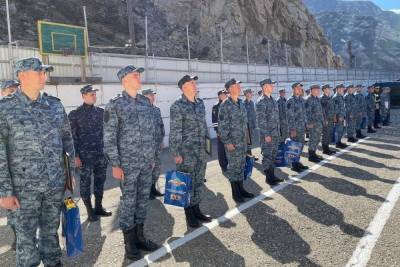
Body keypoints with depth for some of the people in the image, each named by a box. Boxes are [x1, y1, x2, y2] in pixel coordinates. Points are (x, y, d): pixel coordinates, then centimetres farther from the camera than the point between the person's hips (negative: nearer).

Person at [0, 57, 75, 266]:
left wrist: (74, 170, 8)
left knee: (51, 230, 17)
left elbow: (67, 138, 11)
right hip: (25, 186, -3)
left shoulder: (55, 104, 5)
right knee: (26, 236, 8)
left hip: (56, 183, 3)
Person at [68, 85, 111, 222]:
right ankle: (90, 212, 16)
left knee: (100, 181, 11)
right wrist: (75, 156, -11)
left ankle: (99, 208, 25)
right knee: (85, 183, 4)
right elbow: (72, 136, -7)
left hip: (101, 154, 5)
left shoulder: (101, 111, 8)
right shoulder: (75, 114, -6)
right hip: (85, 155, -5)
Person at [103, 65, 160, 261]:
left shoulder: (146, 103, 9)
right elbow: (109, 138, -9)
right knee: (128, 201, 4)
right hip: (128, 164, -5)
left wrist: (153, 156, 13)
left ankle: (140, 236, 28)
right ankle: (129, 243, 18)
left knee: (143, 199, 13)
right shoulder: (115, 105, -8)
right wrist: (115, 165, -12)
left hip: (146, 163, 5)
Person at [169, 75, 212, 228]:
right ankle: (189, 215, 18)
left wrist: (208, 144, 15)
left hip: (201, 151, 6)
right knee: (187, 183, 4)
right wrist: (176, 153, -13)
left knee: (199, 181, 13)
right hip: (186, 152, -6)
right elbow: (175, 132, -11)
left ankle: (196, 210, 28)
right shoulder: (177, 106, -10)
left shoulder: (200, 103, 9)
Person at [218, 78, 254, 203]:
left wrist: (247, 137, 15)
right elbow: (222, 125, -14)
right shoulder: (225, 105, -12)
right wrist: (227, 142, -16)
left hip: (243, 141, 7)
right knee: (234, 166, 1)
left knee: (241, 165, 14)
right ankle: (235, 193, 13)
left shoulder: (241, 103, 11)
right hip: (233, 142, -7)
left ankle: (241, 189, 26)